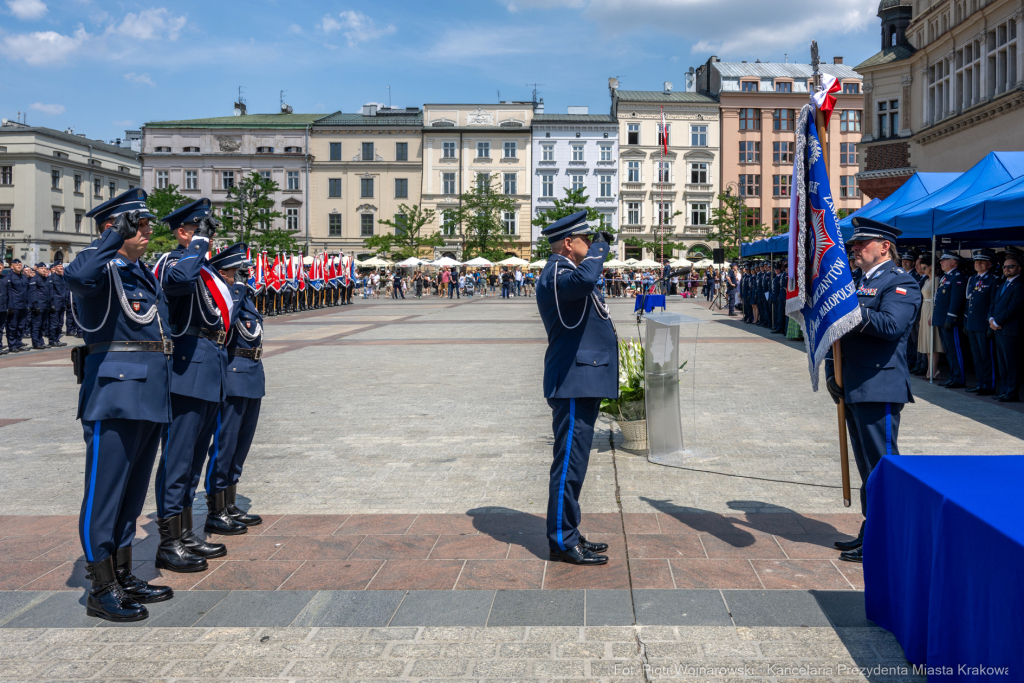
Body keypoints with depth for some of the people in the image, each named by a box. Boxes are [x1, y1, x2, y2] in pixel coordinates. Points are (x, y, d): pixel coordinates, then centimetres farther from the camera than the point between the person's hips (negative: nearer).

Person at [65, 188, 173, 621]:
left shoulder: (145, 274, 18)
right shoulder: (101, 267, -9)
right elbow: (77, 276, -34)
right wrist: (116, 236, -25)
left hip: (150, 397, 9)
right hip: (114, 396, -9)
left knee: (133, 491, 15)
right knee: (105, 492, -2)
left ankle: (124, 577, 26)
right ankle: (101, 591, 6)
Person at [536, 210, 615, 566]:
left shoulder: (565, 270, 19)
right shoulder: (556, 273, -15)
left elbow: (585, 284, 38)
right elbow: (582, 280, -38)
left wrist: (599, 249, 25)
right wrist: (600, 246, -22)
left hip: (583, 383, 11)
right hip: (573, 383, -11)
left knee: (574, 462, 16)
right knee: (569, 463, -6)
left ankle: (568, 535, 25)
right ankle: (562, 542, 1)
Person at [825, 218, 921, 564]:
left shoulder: (900, 282, -7)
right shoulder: (856, 283, 19)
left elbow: (891, 325, -25)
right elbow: (839, 330, 20)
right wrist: (831, 373, 9)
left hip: (879, 389, -9)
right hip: (854, 389, 9)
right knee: (868, 466, 15)